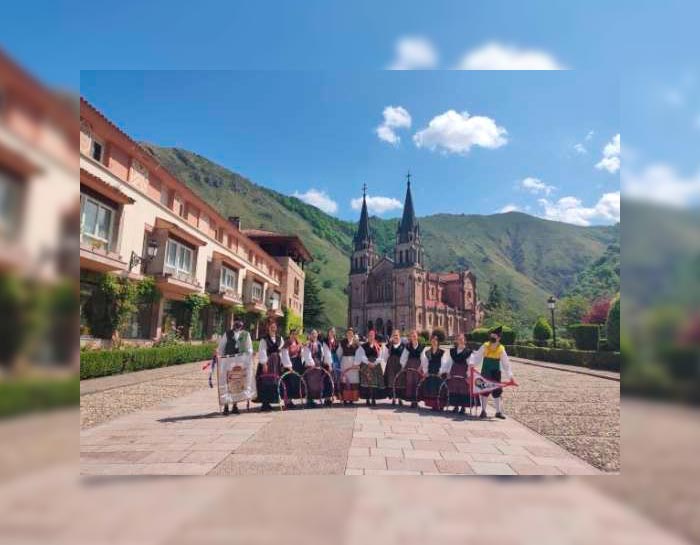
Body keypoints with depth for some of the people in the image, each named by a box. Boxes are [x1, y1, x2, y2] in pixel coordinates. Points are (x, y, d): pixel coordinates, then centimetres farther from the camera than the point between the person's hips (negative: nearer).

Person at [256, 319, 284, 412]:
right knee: (265, 383, -6)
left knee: (274, 383, 6)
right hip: (267, 363, -5)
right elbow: (262, 352, -11)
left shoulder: (280, 339, 10)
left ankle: (268, 402, 16)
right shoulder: (264, 339, -5)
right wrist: (264, 363, -20)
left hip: (276, 363, 5)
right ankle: (264, 403, -1)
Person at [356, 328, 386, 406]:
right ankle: (367, 399, -1)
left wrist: (374, 363, -13)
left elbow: (380, 356, 2)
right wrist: (368, 363, -17)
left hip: (376, 366, 1)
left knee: (375, 383, -4)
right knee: (366, 382, -5)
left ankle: (374, 399, 0)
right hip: (366, 366, -1)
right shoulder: (363, 346, 7)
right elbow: (362, 357, -3)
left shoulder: (379, 346, 11)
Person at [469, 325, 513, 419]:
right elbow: (476, 355, -3)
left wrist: (510, 376, -4)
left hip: (496, 373, 0)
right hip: (485, 373, 0)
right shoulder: (485, 346, -7)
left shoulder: (501, 349, -6)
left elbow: (506, 364, -1)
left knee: (497, 392, 6)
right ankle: (483, 411, 16)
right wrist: (472, 363, -20)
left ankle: (498, 412, 19)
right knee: (484, 391, 5)